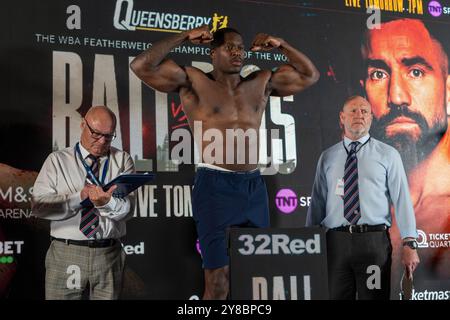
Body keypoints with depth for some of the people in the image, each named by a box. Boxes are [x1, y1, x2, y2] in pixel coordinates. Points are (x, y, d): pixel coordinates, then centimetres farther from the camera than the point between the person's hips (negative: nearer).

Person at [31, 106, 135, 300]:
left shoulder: (122, 161, 7)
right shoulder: (57, 160, 6)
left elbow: (127, 209, -5)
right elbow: (38, 205, -6)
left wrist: (107, 201, -27)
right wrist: (80, 196, -17)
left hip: (109, 254, 1)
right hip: (66, 254, -1)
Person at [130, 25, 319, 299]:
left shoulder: (261, 83, 14)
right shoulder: (193, 81, 1)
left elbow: (310, 75, 22)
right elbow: (141, 66, -8)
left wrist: (281, 45, 11)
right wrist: (184, 37, -4)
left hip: (255, 187, 5)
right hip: (215, 187, -5)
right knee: (218, 281, -6)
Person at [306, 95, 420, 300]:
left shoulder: (388, 155, 5)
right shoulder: (327, 157, 12)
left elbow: (402, 199, -1)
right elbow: (317, 201, 11)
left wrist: (409, 244, -10)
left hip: (374, 242, -1)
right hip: (336, 242, 2)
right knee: (337, 296, 6)